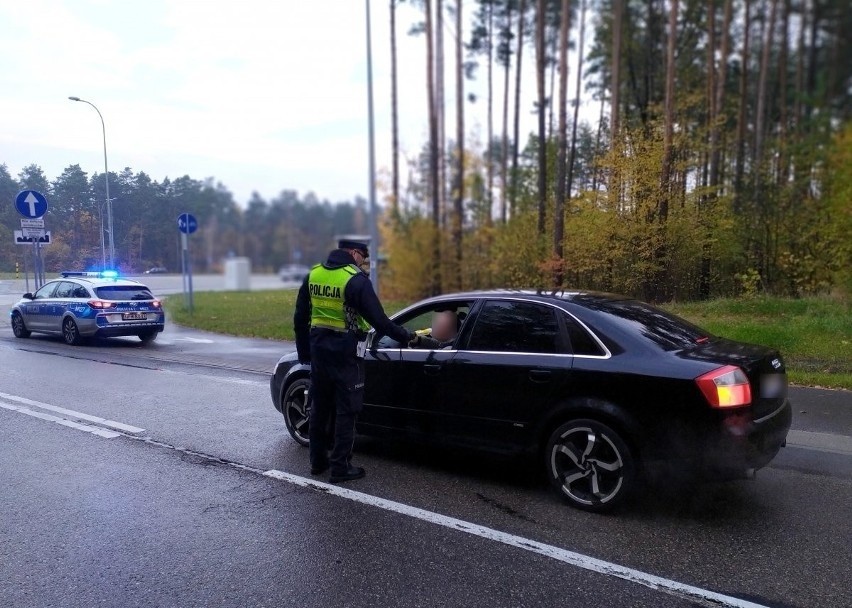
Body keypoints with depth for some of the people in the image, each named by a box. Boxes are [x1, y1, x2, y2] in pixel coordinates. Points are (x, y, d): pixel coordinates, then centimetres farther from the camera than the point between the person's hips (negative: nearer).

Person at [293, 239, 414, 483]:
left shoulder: (313, 274, 6)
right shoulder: (356, 279, -15)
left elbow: (300, 319, 11)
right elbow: (377, 318, -15)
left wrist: (304, 352, 19)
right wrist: (404, 335, -2)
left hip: (319, 350, 7)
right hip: (345, 353, -7)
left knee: (319, 407, 17)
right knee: (346, 411, 3)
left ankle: (318, 461, 28)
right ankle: (340, 468, 8)